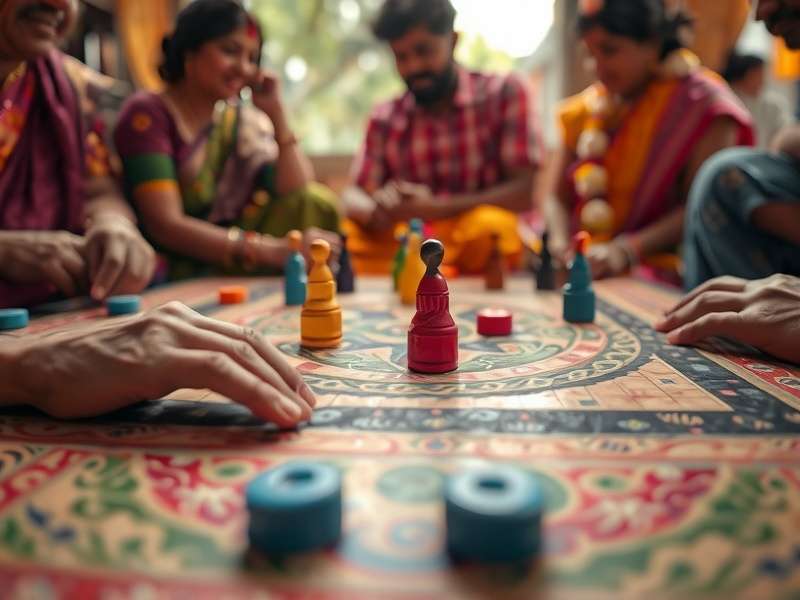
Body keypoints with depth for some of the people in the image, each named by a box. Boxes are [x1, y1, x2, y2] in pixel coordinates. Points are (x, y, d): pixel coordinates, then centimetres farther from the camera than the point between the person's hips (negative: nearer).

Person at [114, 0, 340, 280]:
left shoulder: (241, 120, 5)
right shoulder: (147, 113, -10)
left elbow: (301, 200, -1)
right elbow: (165, 224, -22)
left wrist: (277, 114, -9)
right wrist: (274, 250, -32)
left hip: (227, 270, 5)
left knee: (315, 204, -11)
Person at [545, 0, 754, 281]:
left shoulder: (701, 102, -2)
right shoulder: (586, 109, 13)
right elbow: (560, 197, 11)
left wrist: (626, 250, -23)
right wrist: (560, 242, -9)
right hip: (585, 268, 5)